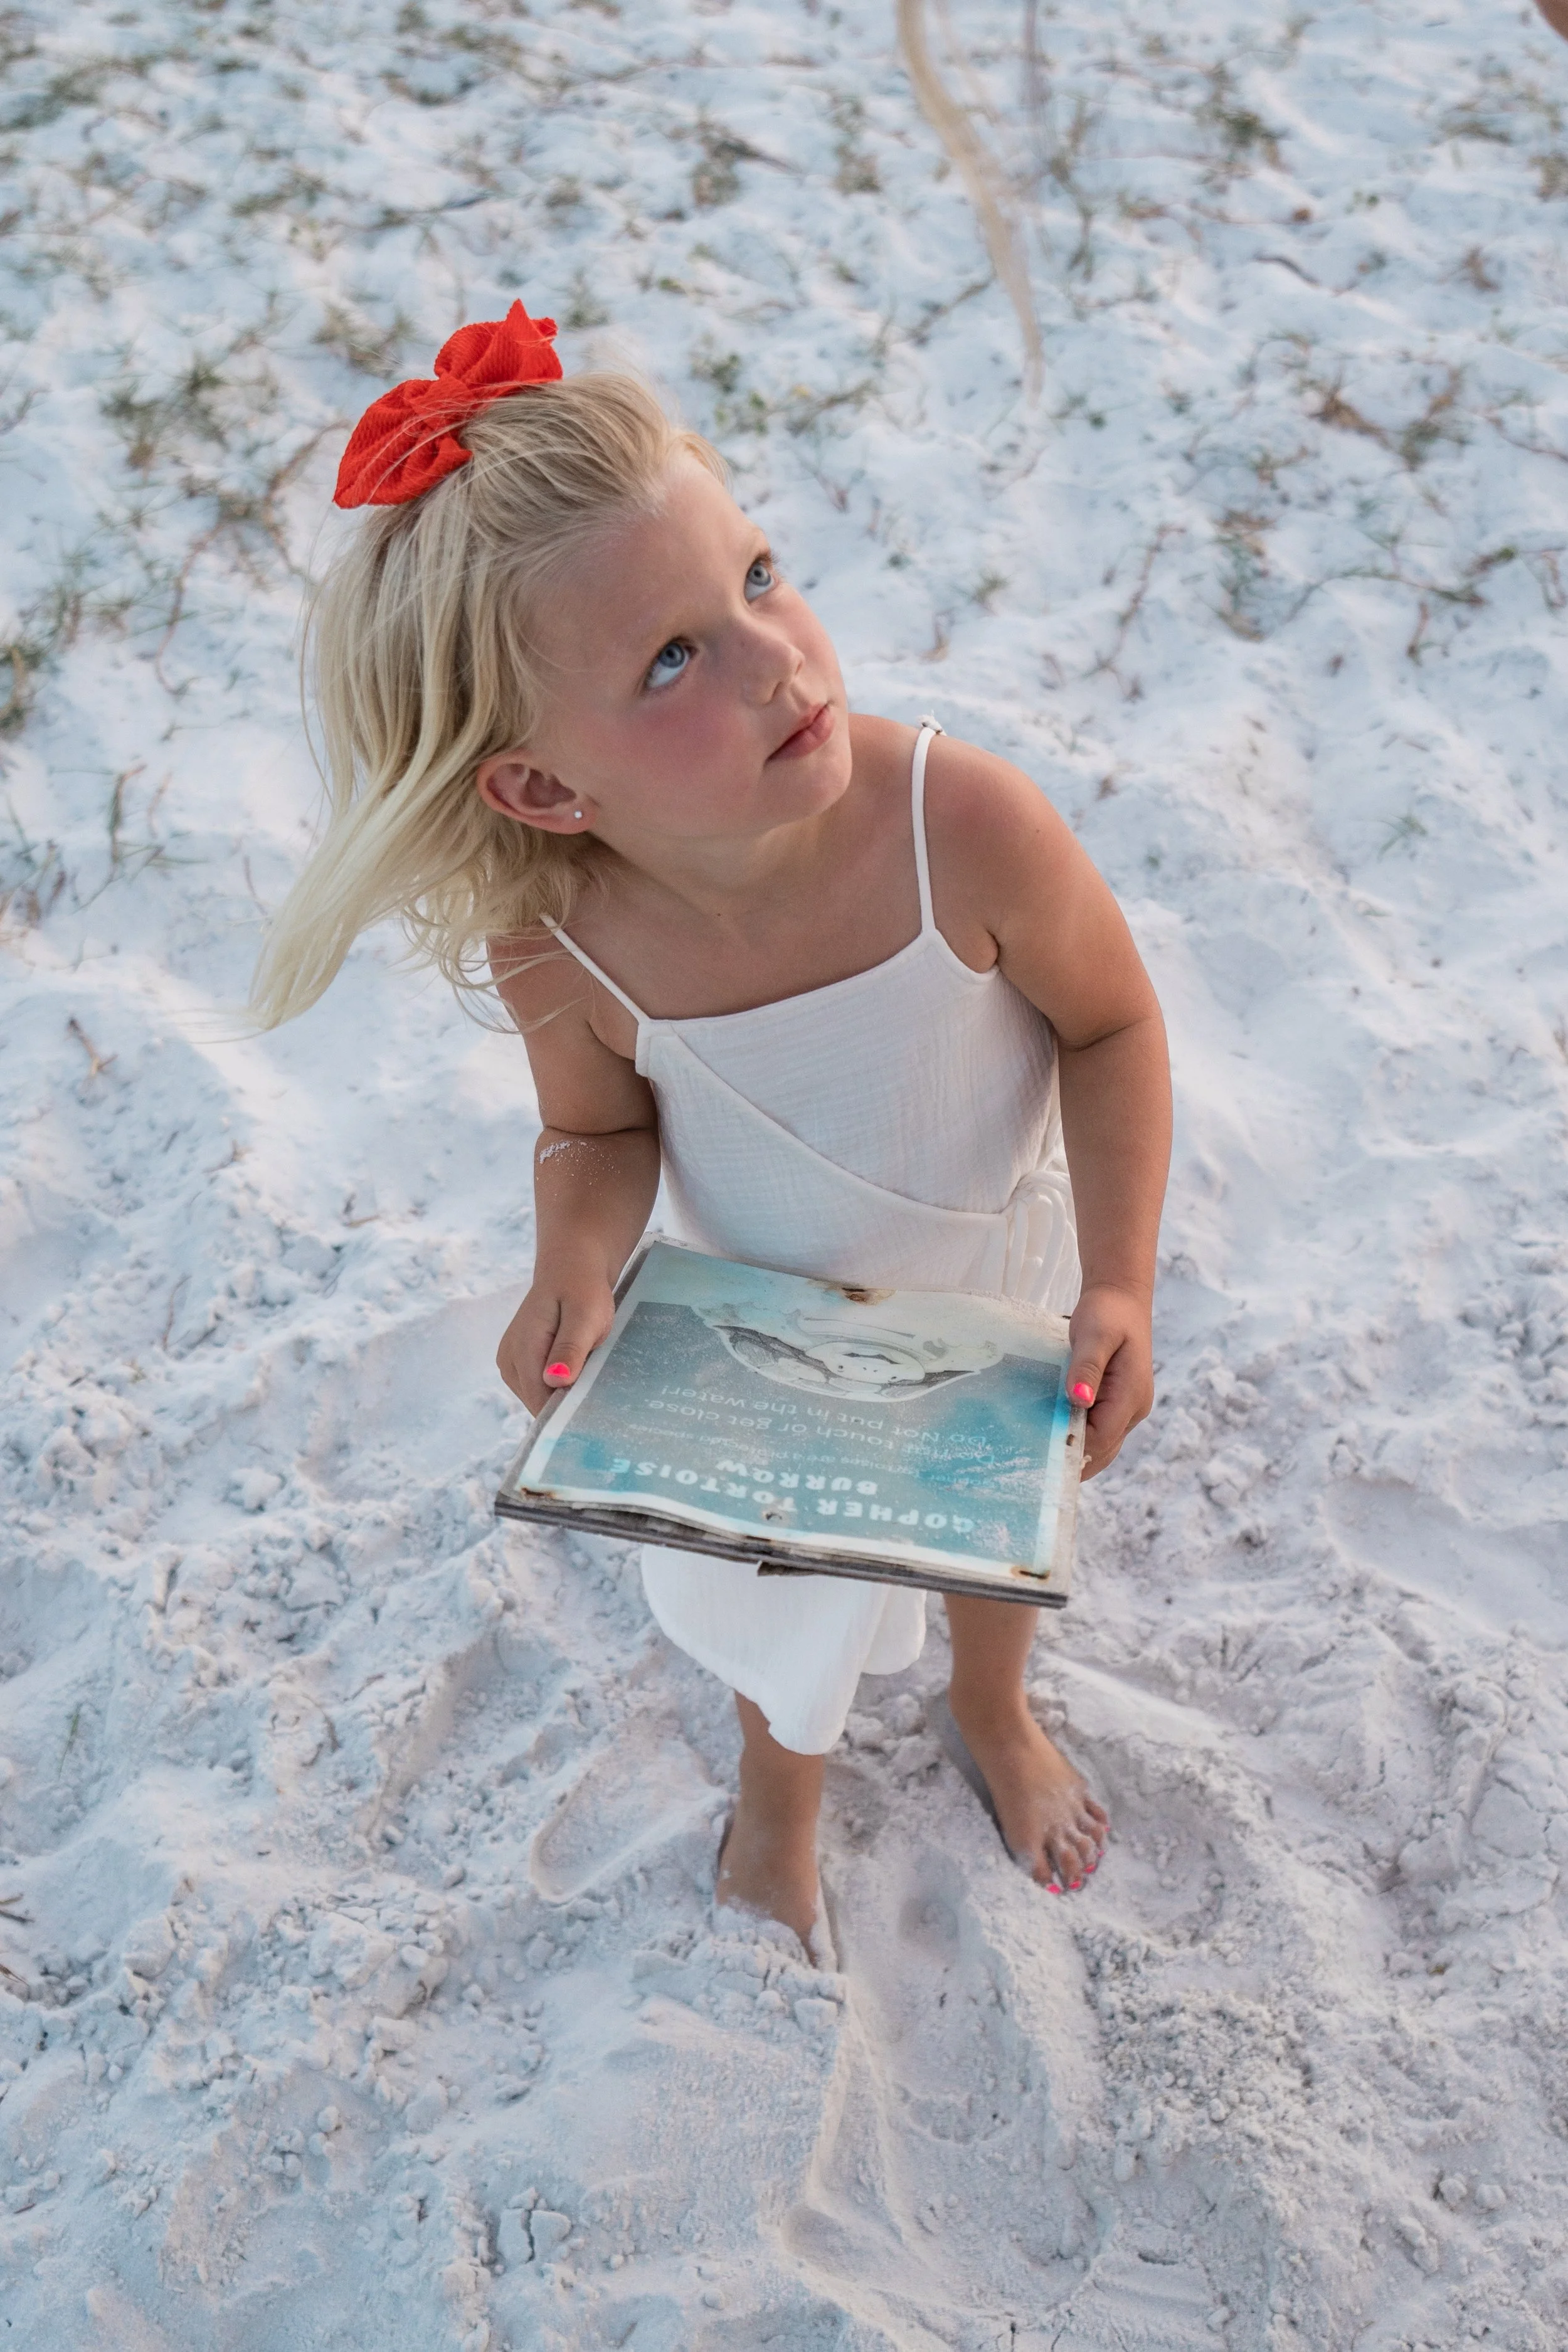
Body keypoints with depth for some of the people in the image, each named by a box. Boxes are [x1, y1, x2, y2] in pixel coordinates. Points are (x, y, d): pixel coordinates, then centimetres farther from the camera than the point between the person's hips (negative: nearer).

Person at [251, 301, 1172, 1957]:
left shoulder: (965, 824, -39)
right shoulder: (561, 948, -33)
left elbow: (1111, 1027, -21)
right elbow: (603, 1135, -12)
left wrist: (1120, 1282, -29)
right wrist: (577, 1256, -33)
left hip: (999, 1292, 0)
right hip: (766, 1333, 1)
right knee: (780, 1576, 28)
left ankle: (995, 1711, 69)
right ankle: (782, 1777, 67)